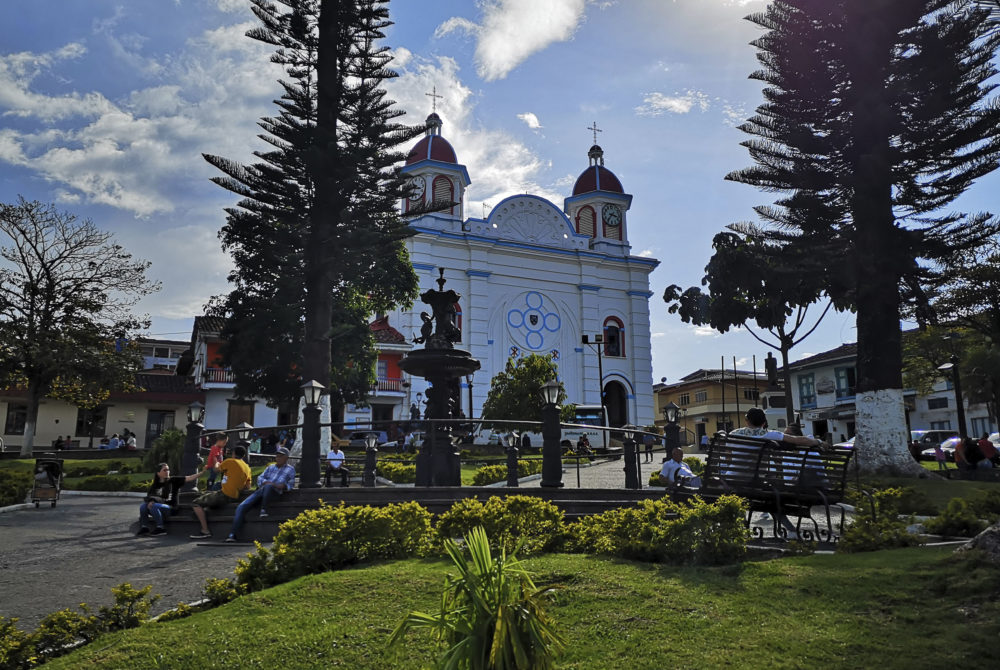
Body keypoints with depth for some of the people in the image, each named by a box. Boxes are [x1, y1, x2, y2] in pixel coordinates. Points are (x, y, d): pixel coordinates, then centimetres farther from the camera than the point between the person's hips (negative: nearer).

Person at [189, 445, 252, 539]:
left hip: (225, 495, -8)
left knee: (196, 503, -3)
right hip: (236, 497, 8)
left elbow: (217, 468, 12)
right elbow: (248, 486, 9)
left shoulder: (230, 462, -7)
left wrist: (216, 463, 34)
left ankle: (205, 531, -9)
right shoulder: (247, 468, 10)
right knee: (209, 494, 31)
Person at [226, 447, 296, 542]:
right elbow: (260, 478, 19)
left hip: (275, 492, -5)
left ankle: (263, 509, -24)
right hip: (260, 491, 5)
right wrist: (267, 482, -5)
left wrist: (275, 485, -9)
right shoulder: (270, 467, 30)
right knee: (241, 507, -17)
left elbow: (290, 484, 9)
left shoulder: (290, 469, 18)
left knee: (268, 487, -42)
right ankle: (233, 534, -19)